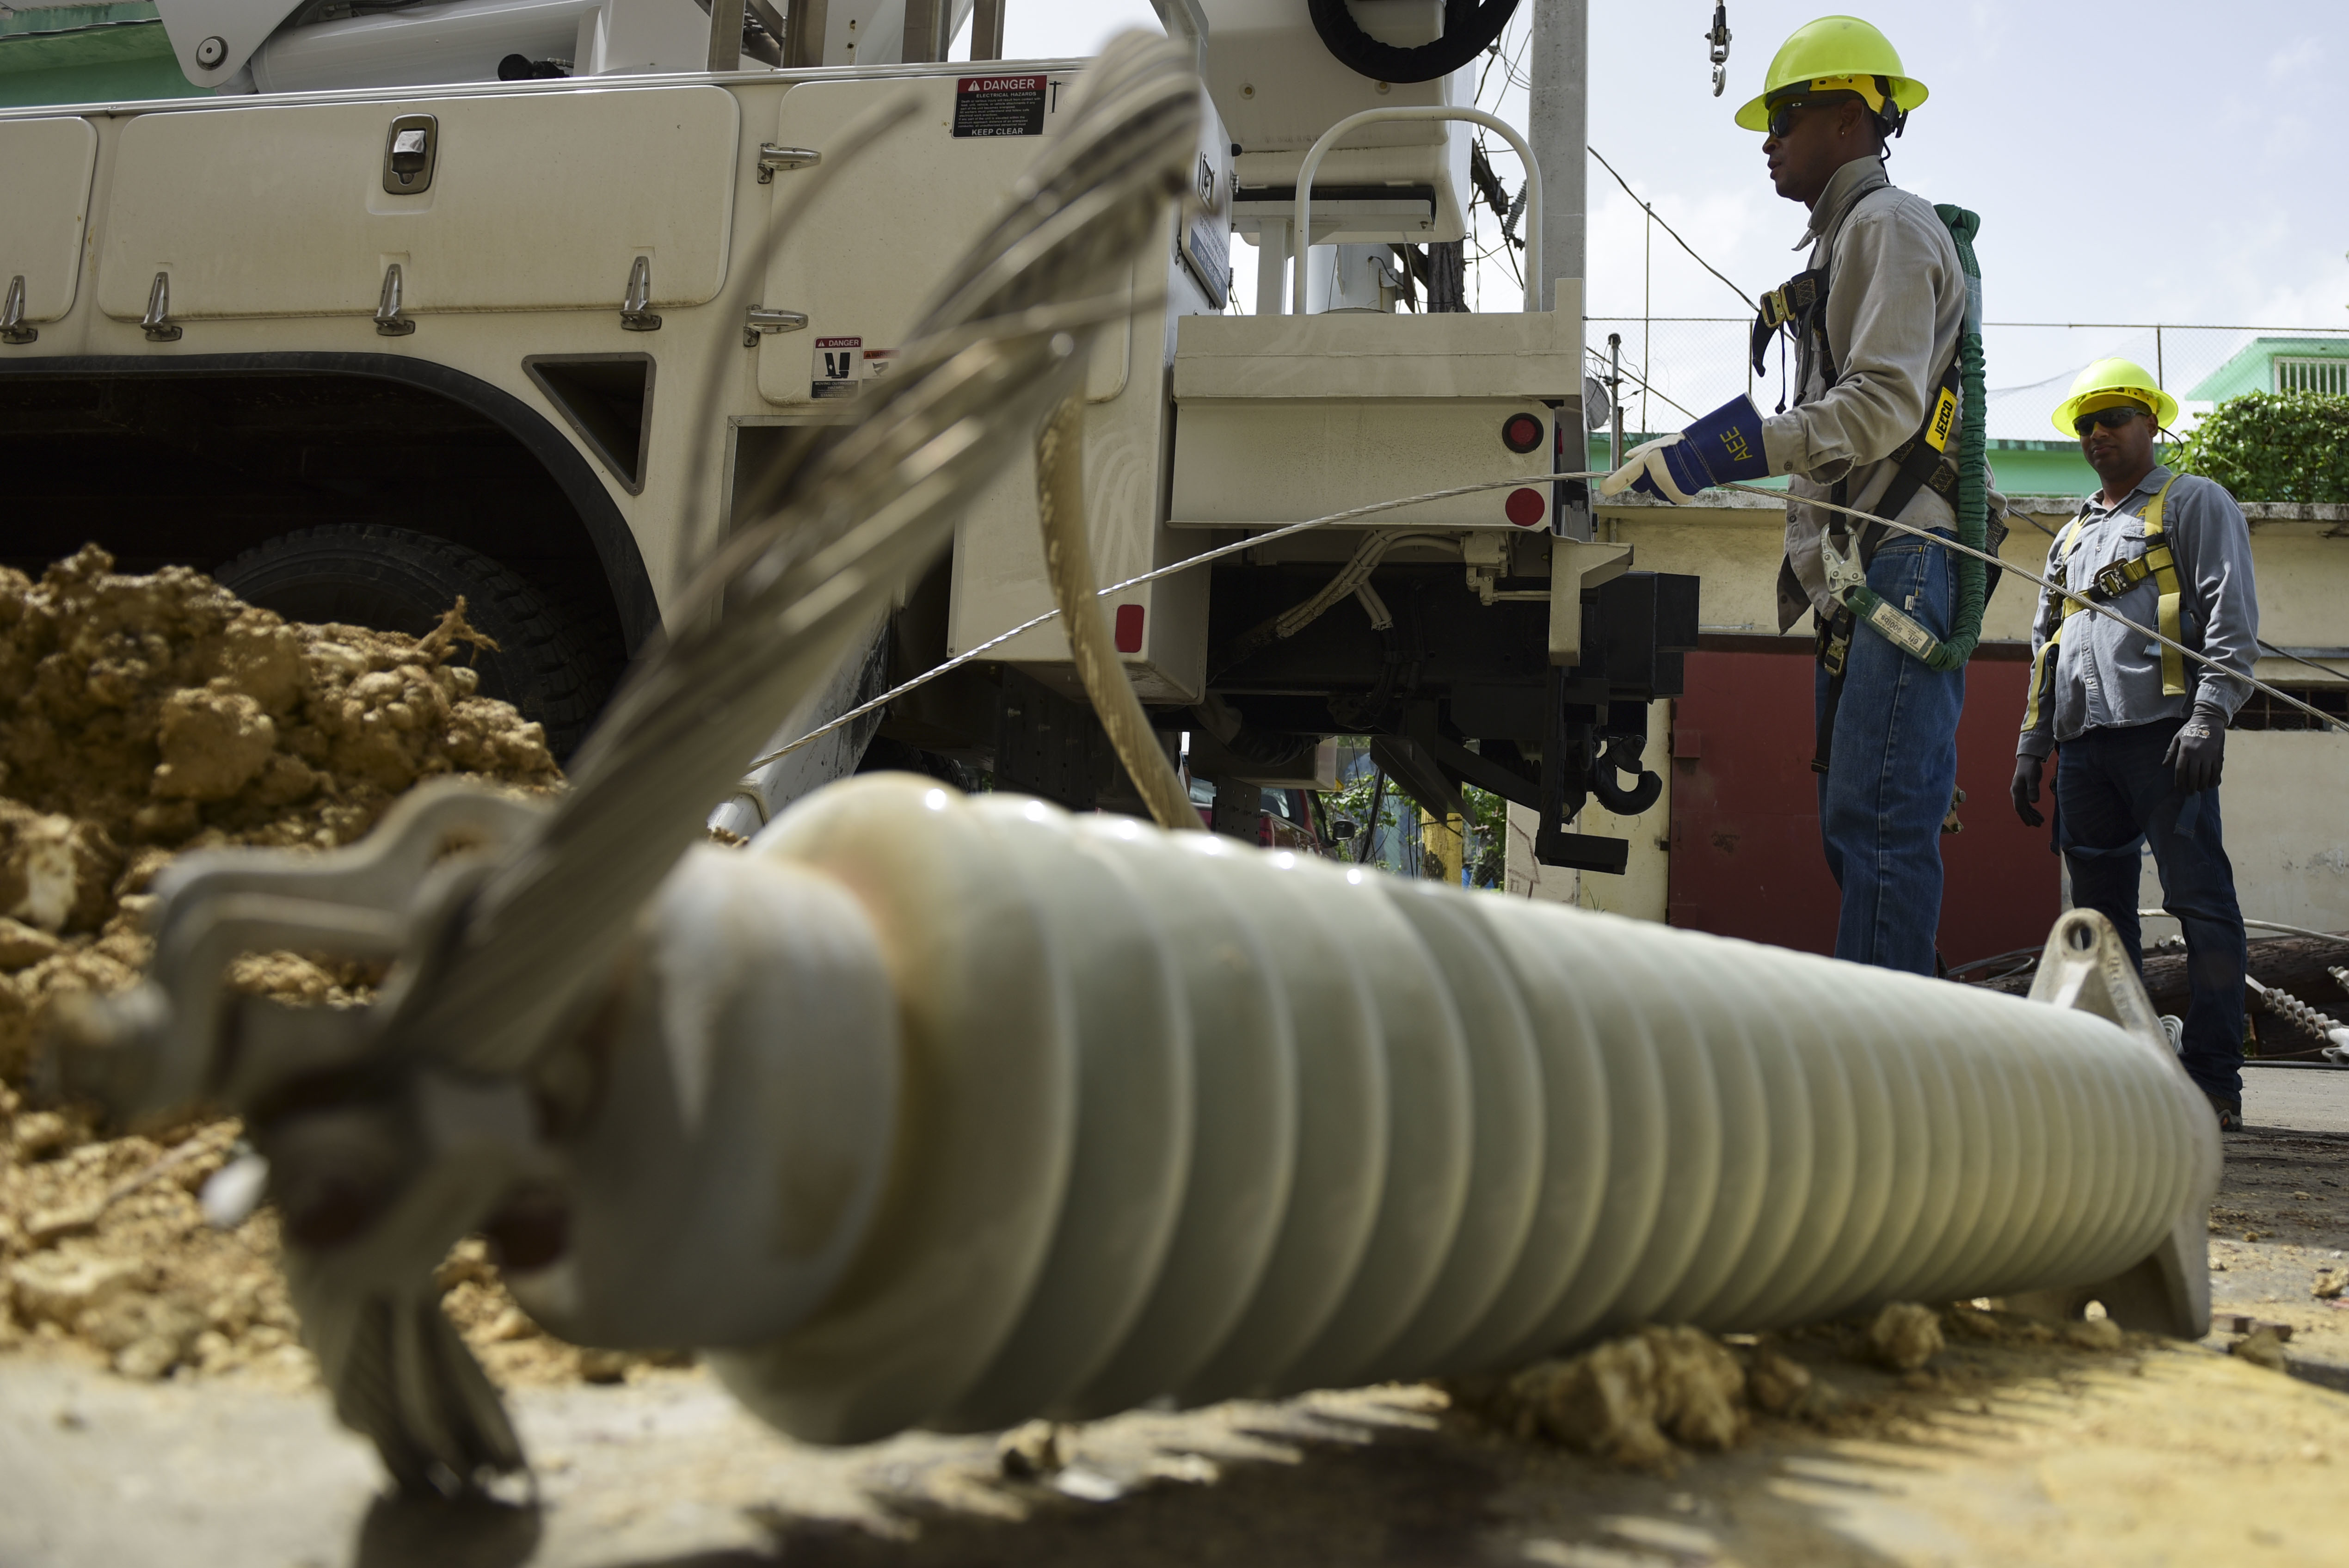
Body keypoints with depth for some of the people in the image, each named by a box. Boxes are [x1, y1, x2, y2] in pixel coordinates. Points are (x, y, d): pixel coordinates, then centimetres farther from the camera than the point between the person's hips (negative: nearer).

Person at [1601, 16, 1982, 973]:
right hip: (1853, 581, 11)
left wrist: (1719, 451, -27)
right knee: (1852, 823, 9)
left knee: (1879, 821, -16)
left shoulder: (1892, 226, -4)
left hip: (1901, 568, -11)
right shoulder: (1839, 245, 27)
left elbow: (1884, 405, -20)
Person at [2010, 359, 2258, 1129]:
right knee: (2100, 910, 6)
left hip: (2163, 731, -6)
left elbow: (2232, 617, -3)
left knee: (2200, 900, -10)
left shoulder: (2194, 503, 9)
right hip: (2083, 743, 7)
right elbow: (2045, 648, 28)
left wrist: (2210, 715, -16)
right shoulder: (2071, 537, 27)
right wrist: (2030, 747, 18)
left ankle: (2213, 1078, -9)